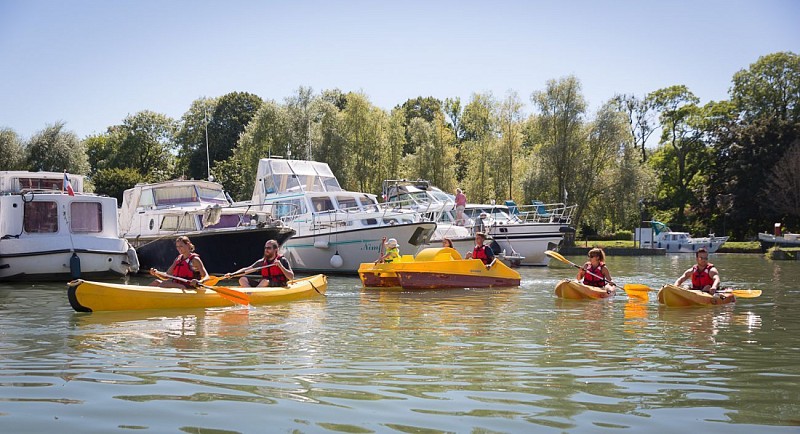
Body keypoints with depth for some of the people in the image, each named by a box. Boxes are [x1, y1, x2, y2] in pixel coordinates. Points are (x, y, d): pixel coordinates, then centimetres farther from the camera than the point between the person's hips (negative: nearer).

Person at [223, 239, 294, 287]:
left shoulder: (282, 260, -2)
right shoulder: (262, 262, 12)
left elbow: (291, 277, -9)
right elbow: (246, 270, 9)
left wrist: (280, 266, -20)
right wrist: (232, 274, -4)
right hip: (265, 285, 6)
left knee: (265, 281, -37)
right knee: (242, 279, -8)